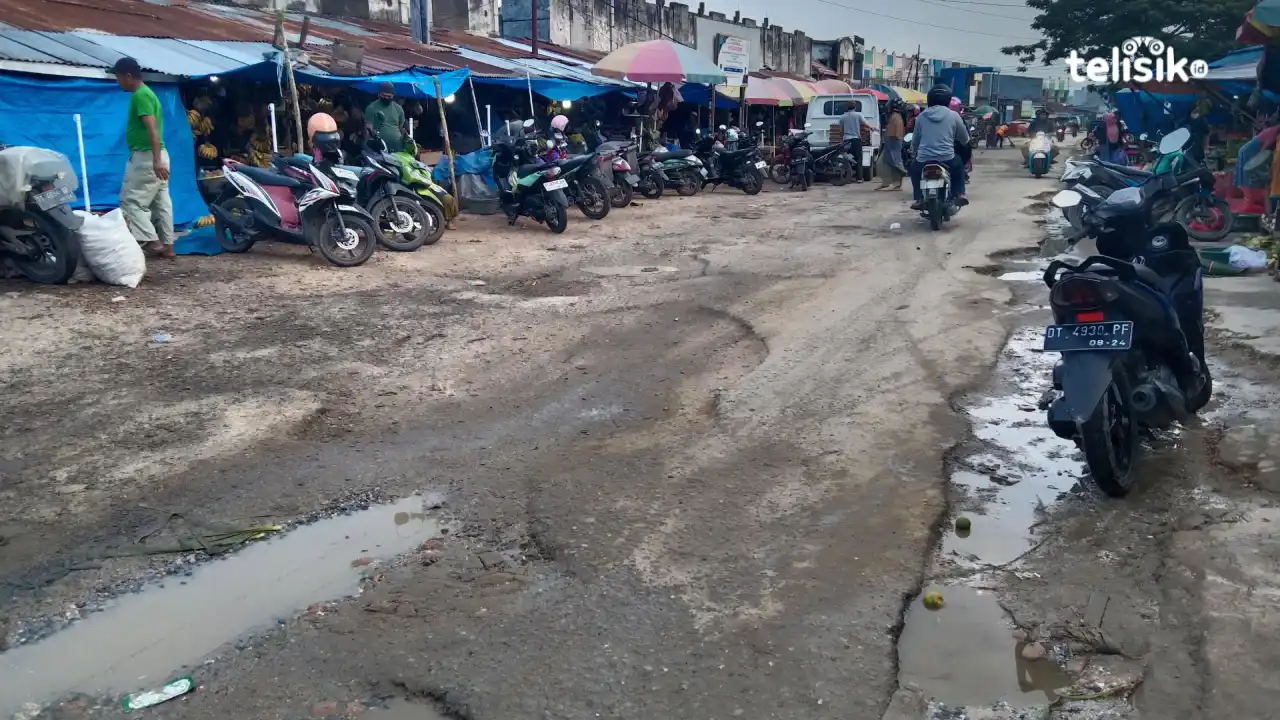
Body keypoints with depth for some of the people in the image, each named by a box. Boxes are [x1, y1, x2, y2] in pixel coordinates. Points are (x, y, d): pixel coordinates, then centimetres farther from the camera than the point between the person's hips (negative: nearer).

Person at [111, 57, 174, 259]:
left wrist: (156, 161, -32)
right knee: (161, 201, 8)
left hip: (146, 156, -10)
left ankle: (151, 241, -11)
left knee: (131, 200, -6)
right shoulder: (146, 93, 18)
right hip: (155, 156, 10)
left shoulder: (140, 95, -13)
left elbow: (152, 129, -24)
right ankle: (167, 244, 10)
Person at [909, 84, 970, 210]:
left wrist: (913, 154, 37)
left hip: (924, 160, 1)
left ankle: (919, 199, 20)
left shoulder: (922, 116, 7)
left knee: (914, 167, 33)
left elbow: (915, 140, 17)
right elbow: (965, 140, 11)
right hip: (947, 160, 0)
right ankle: (959, 194, 20)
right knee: (959, 163, 32)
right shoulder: (953, 115, 2)